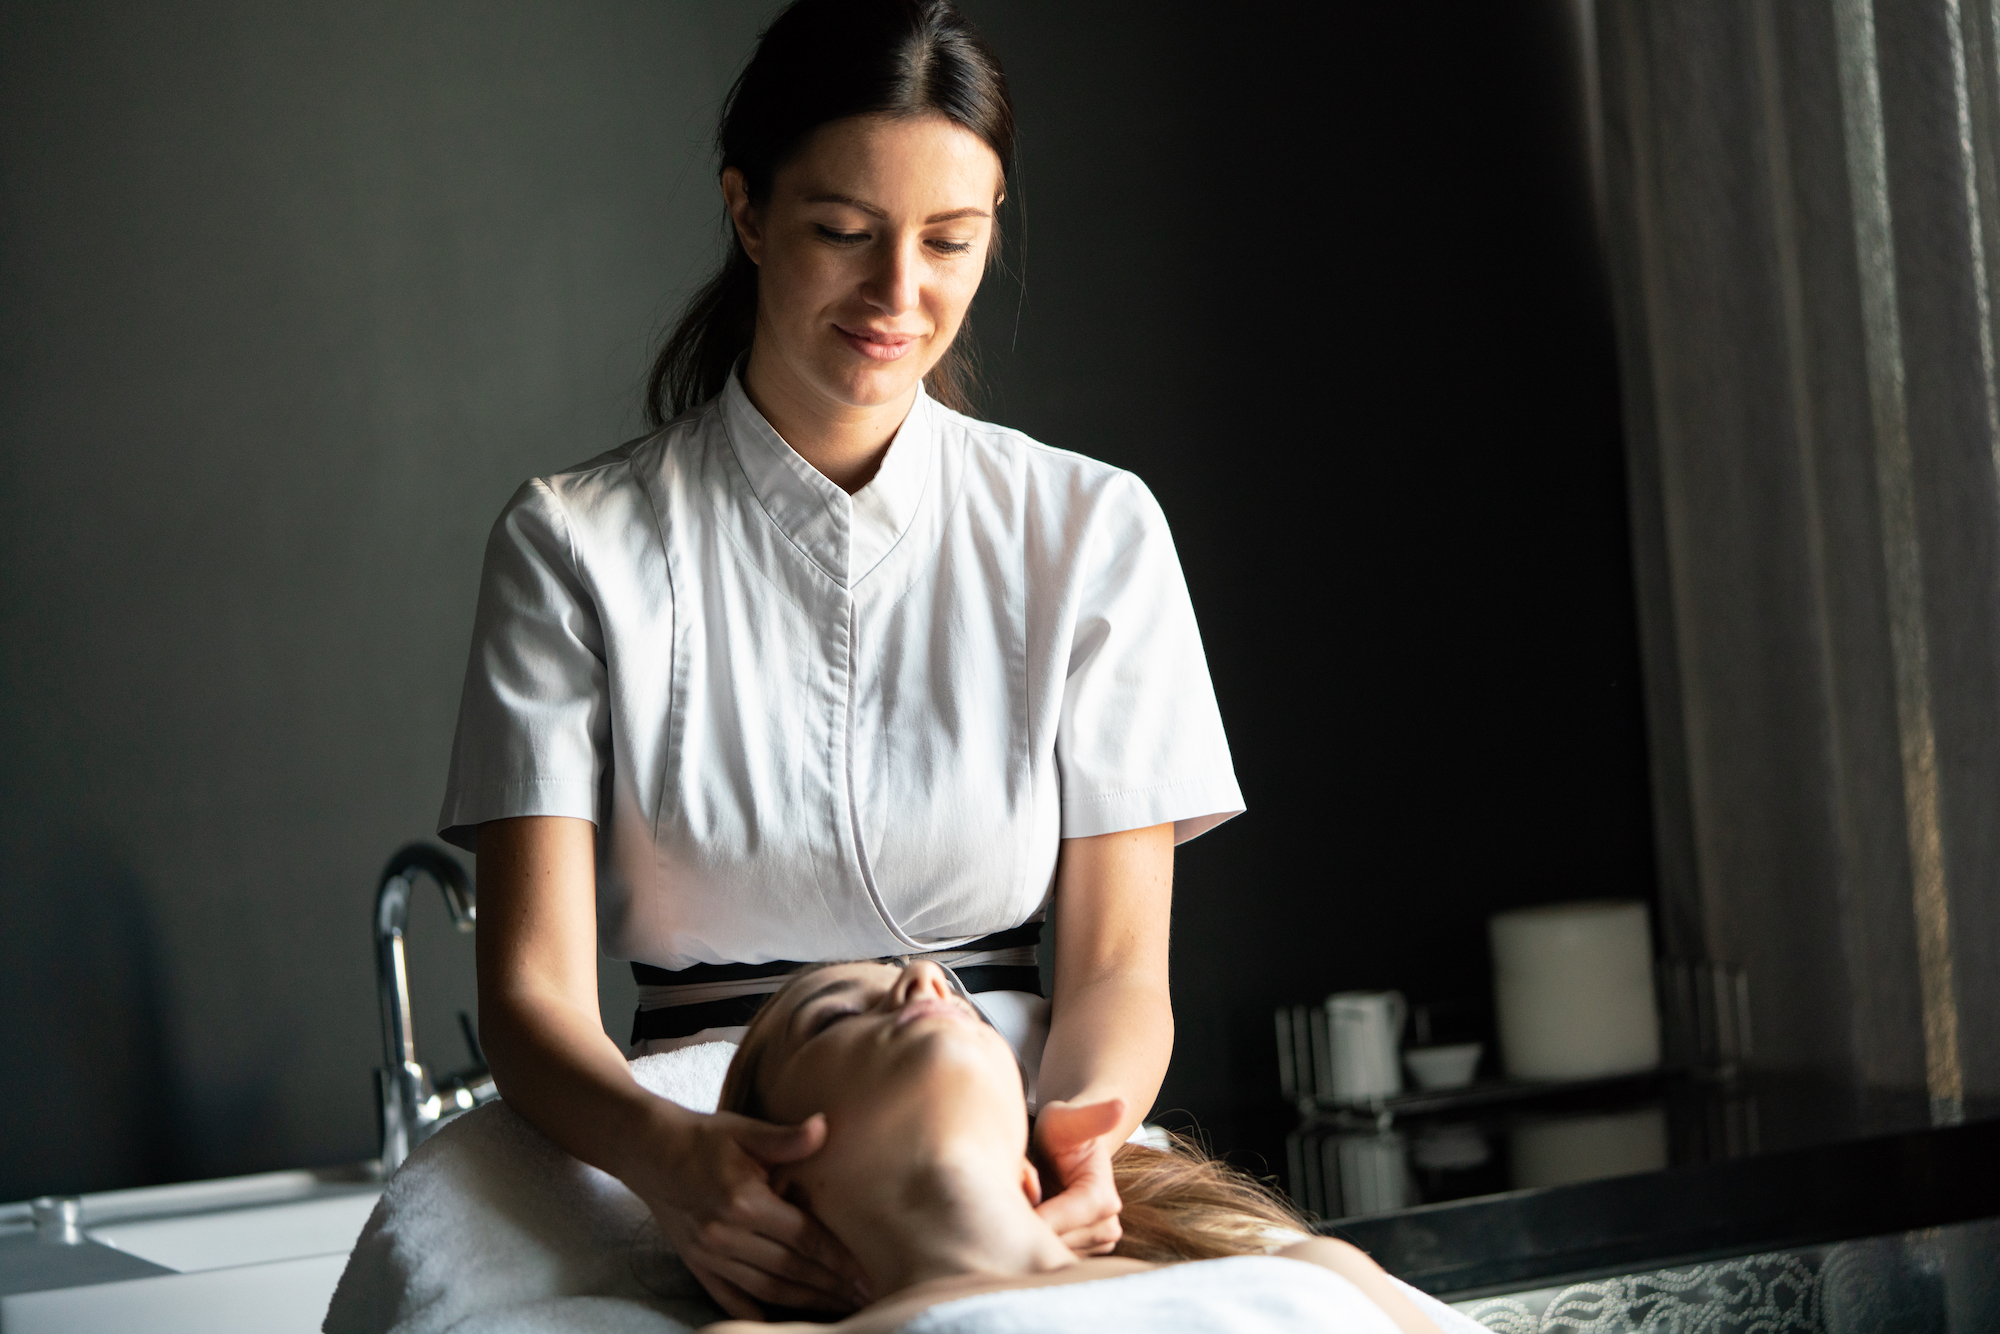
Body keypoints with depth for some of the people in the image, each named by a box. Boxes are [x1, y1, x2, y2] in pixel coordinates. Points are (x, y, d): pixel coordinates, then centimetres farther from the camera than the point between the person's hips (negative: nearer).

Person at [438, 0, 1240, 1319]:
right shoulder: (577, 544, 3)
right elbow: (534, 987, -4)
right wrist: (661, 1149, -27)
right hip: (733, 1198, 0)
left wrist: (1081, 1131, -19)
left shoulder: (1090, 531, 8)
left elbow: (1120, 966, 5)